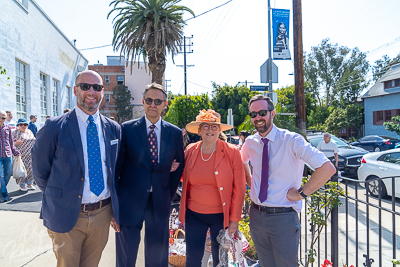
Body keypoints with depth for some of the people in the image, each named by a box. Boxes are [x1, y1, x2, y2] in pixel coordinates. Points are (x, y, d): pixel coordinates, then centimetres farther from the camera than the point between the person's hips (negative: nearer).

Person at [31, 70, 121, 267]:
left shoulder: (114, 129, 2)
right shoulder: (55, 127, -10)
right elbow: (40, 171, -1)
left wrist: (113, 205, 9)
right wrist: (57, 197, 3)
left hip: (103, 214, 4)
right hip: (67, 216, -3)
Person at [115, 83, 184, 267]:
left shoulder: (175, 133, 0)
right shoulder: (127, 129, -5)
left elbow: (179, 166, 8)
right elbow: (117, 167, -5)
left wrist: (169, 195, 4)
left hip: (160, 203, 2)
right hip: (130, 201, -1)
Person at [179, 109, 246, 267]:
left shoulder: (232, 152, -10)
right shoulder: (190, 151, -1)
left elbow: (239, 188, -8)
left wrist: (234, 220, -8)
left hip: (221, 216, -2)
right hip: (194, 214, 2)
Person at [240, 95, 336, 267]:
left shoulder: (291, 140, -16)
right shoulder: (250, 143, 1)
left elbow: (328, 169, -23)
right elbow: (242, 162, 24)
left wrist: (301, 193, -18)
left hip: (283, 218, -5)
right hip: (256, 215, 5)